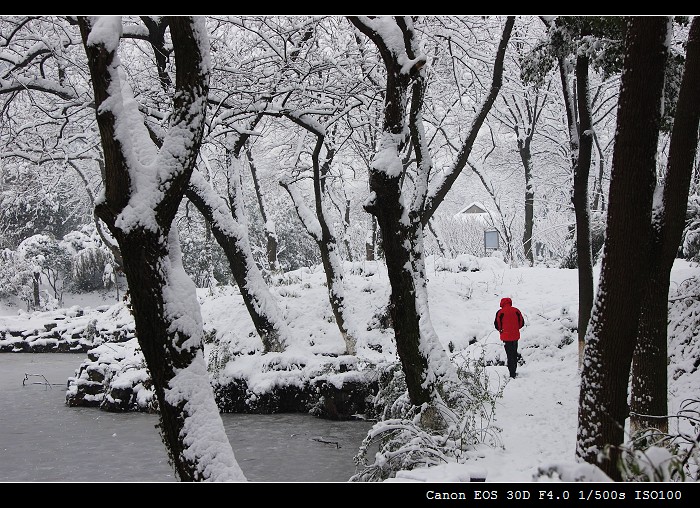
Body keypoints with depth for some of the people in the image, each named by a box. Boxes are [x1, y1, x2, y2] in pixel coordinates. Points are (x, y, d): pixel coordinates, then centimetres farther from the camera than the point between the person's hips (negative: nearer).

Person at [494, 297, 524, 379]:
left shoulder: (500, 312, -9)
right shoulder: (516, 311, 0)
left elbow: (497, 324, -4)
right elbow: (522, 323, 5)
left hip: (506, 337, -3)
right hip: (515, 336, 3)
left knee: (509, 355, -1)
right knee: (514, 354, 18)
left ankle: (512, 374, -4)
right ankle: (514, 372, 27)